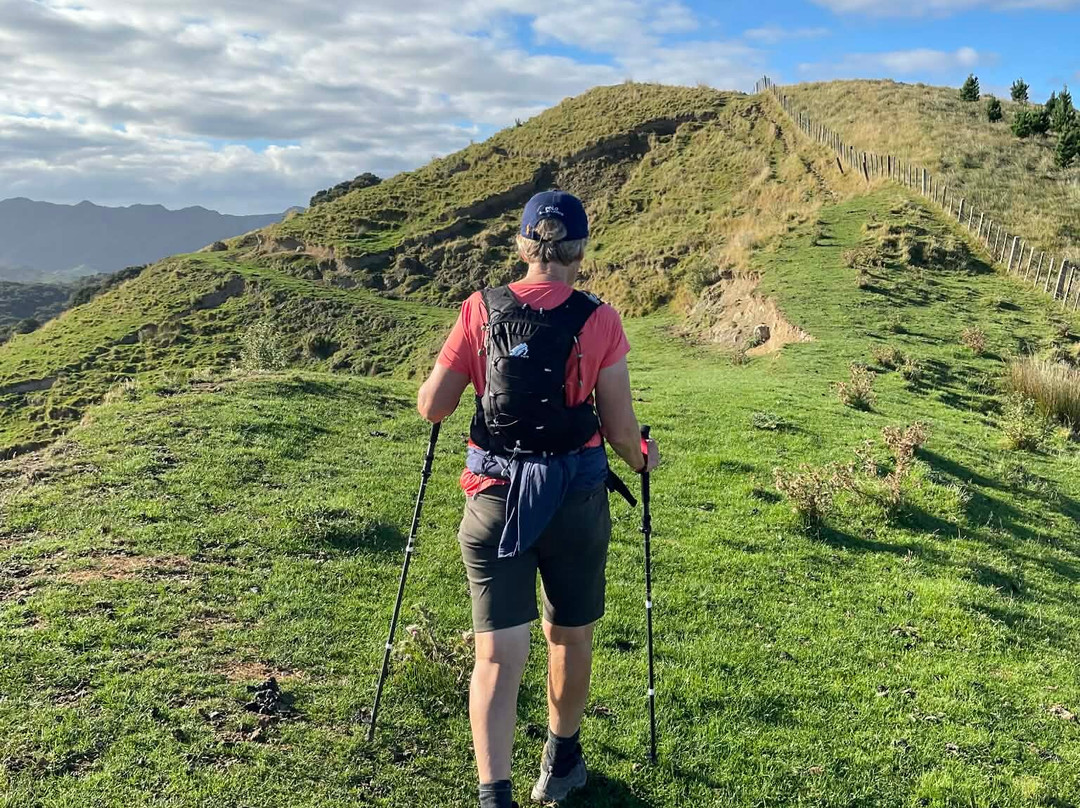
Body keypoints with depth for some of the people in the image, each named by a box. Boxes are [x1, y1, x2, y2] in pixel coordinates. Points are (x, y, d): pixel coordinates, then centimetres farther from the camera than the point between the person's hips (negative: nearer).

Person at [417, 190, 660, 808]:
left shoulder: (481, 310, -2)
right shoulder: (599, 320, -7)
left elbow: (432, 407, 0)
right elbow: (619, 429, -5)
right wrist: (643, 459, 17)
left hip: (494, 499, 1)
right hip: (577, 500, 0)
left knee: (498, 652, 5)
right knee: (569, 635, 21)